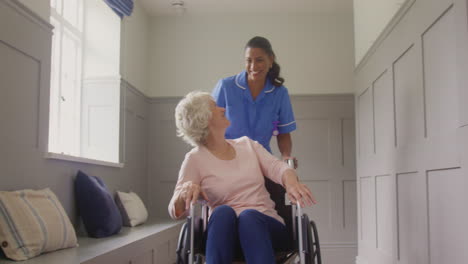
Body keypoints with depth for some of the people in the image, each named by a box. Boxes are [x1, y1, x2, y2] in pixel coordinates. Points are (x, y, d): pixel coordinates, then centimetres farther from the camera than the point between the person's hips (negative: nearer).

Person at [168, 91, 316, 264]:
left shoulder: (248, 144, 16)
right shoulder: (195, 159, 4)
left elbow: (276, 167, 0)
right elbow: (176, 212, -2)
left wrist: (291, 183, -25)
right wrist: (185, 191, -26)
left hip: (265, 226, 2)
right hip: (223, 233, -2)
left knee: (249, 216, -33)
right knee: (223, 212, -35)